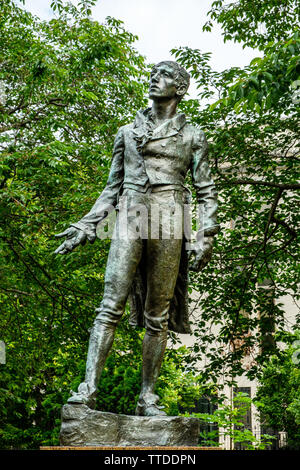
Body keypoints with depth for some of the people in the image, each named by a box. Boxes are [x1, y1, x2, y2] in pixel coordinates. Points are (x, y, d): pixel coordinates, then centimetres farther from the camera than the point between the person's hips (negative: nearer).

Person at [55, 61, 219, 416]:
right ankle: (88, 389, -16)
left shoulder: (192, 136, 13)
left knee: (158, 315, -2)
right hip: (129, 218, 1)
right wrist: (85, 227, 11)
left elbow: (206, 192, 10)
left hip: (167, 222, -1)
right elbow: (113, 187, 20)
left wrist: (206, 238, -3)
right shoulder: (127, 131, 19)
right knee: (111, 304, -12)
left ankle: (148, 398, 4)